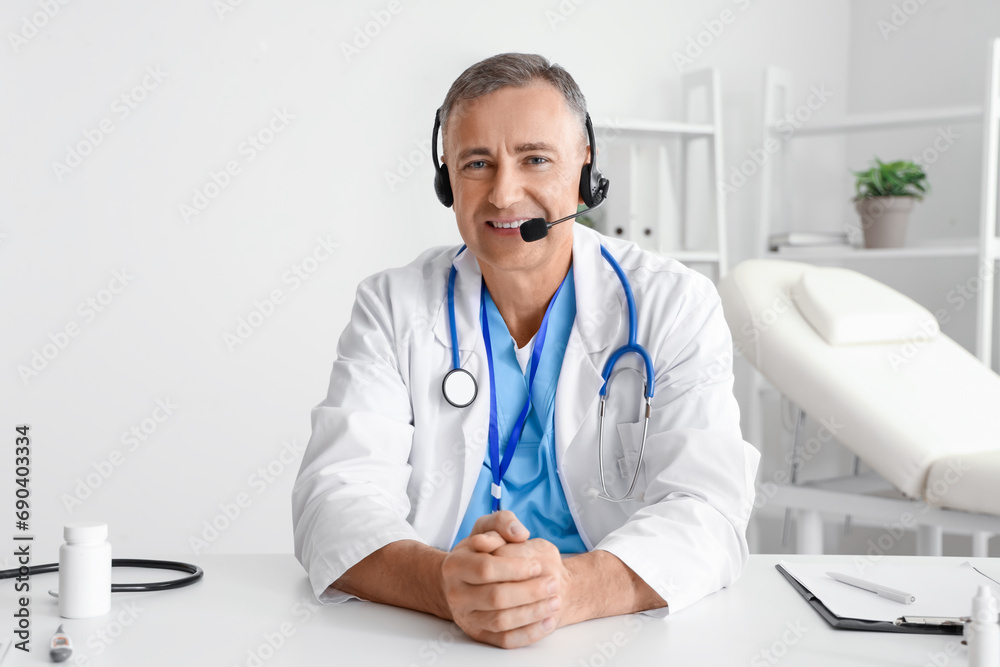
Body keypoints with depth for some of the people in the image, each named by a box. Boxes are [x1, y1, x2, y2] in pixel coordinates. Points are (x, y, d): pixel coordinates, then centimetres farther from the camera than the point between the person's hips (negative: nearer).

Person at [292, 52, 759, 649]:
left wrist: (572, 587, -32)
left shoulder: (678, 307, 0)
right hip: (422, 637, 0)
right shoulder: (391, 308, 3)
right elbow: (336, 494, -9)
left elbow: (706, 506, -12)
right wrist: (445, 583, -30)